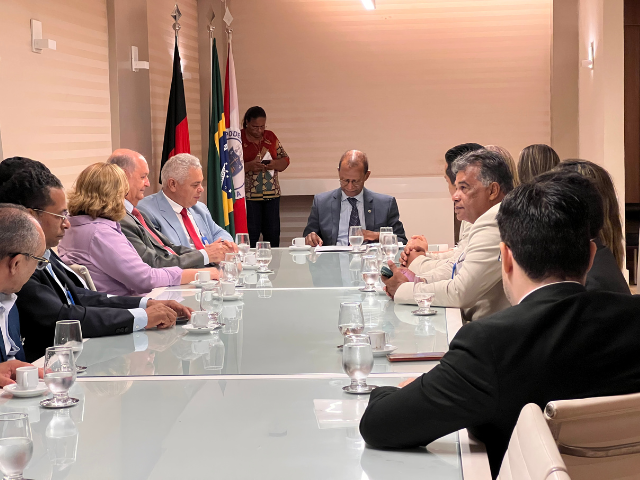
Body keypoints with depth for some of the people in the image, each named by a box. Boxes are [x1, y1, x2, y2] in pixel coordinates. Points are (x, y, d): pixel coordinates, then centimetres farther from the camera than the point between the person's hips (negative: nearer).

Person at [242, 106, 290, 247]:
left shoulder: (270, 136, 11)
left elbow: (285, 159, 14)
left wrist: (274, 164, -8)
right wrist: (249, 166, -22)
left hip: (272, 194, 4)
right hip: (248, 196, -4)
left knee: (273, 234, 5)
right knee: (251, 235, -5)